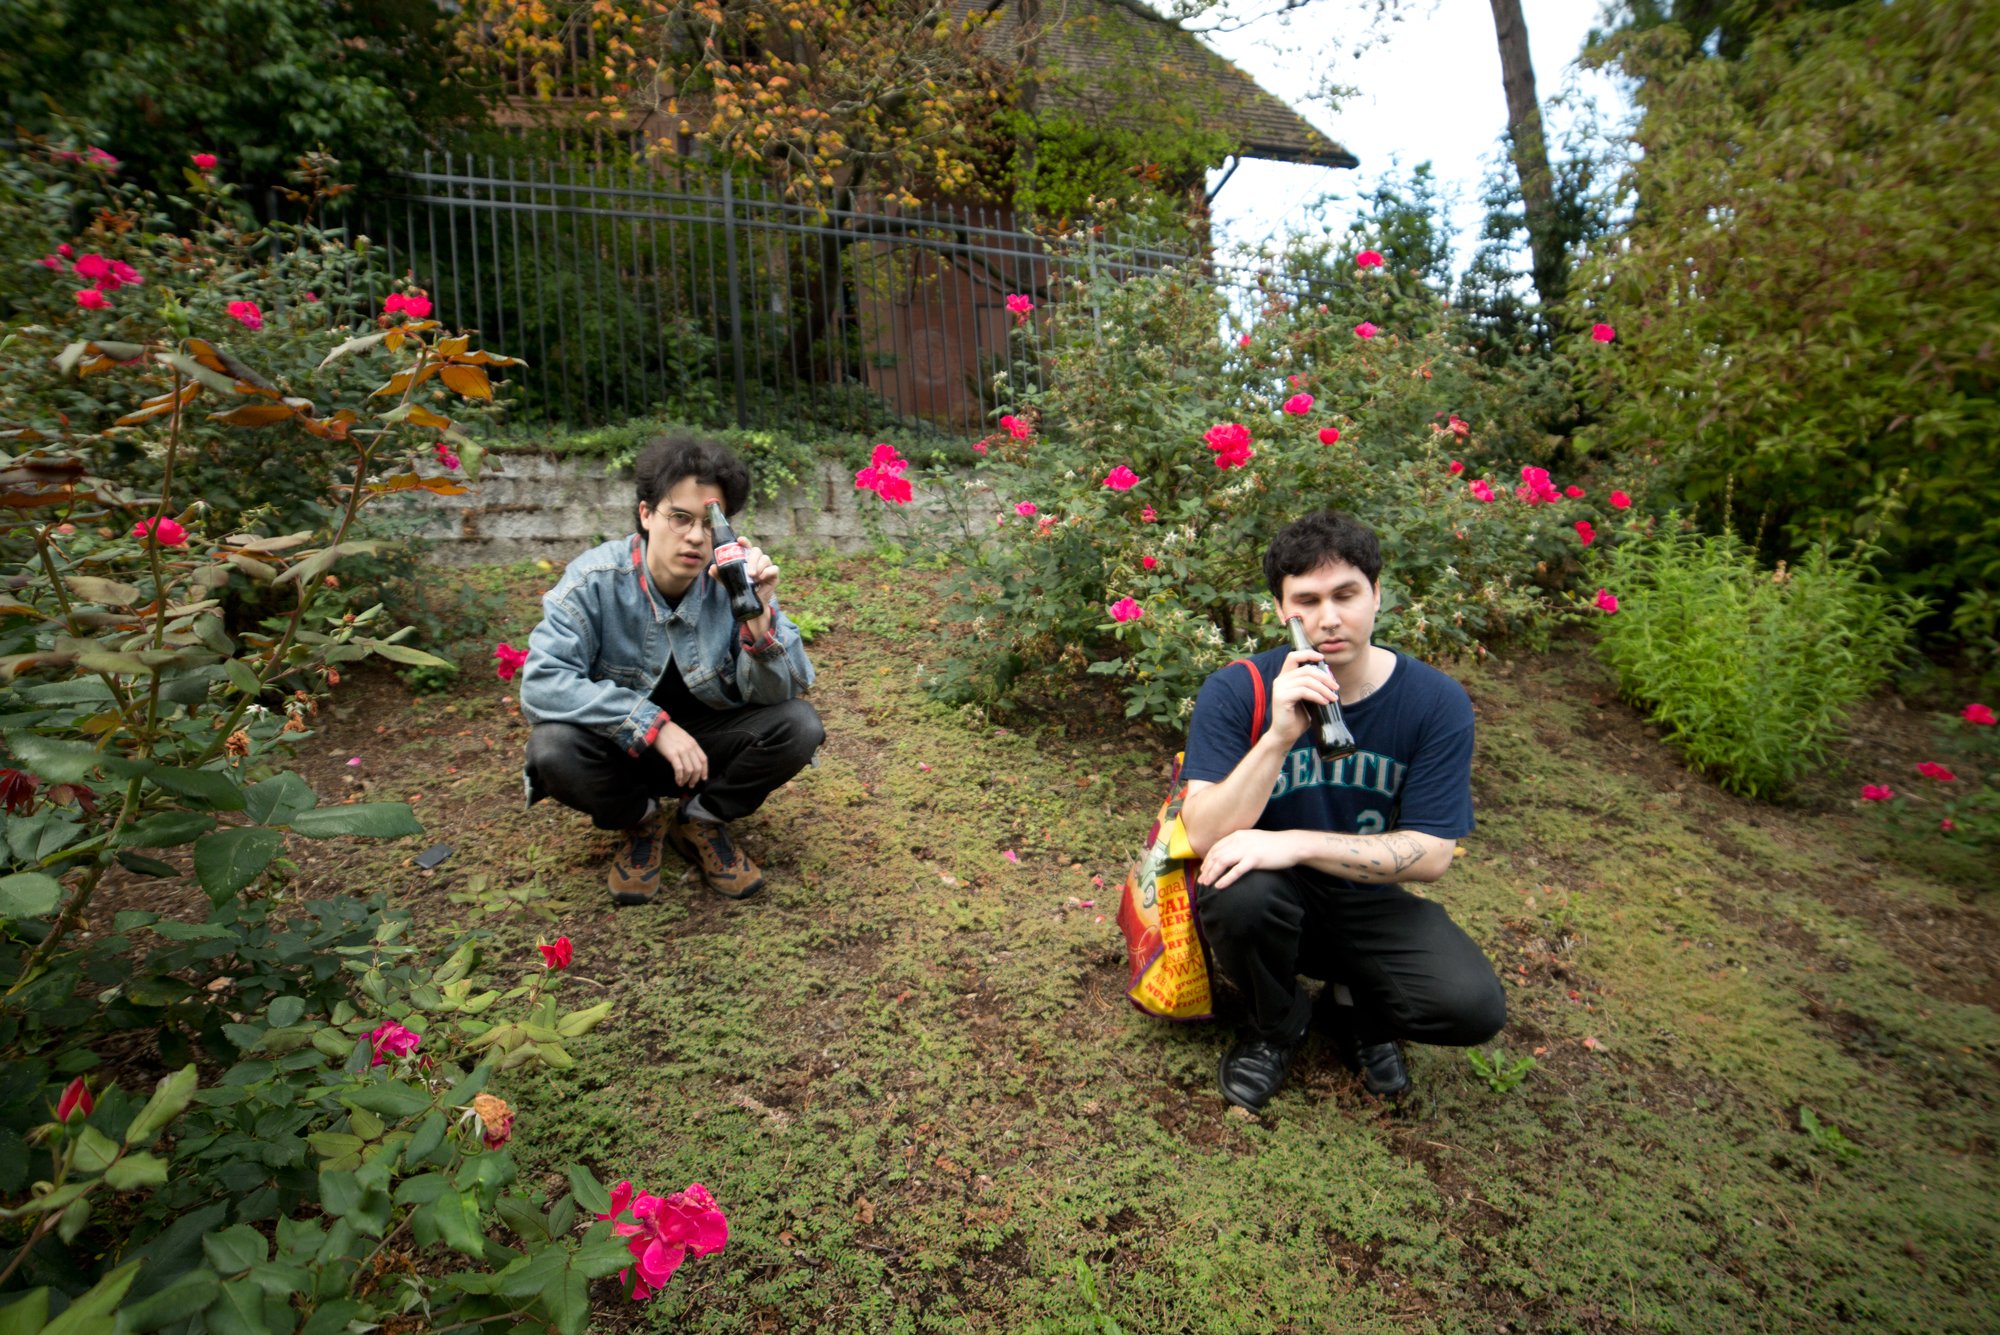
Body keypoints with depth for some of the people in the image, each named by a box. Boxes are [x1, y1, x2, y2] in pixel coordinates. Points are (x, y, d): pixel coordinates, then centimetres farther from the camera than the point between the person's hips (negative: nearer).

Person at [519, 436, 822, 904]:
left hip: (707, 742, 1)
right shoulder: (596, 580, -20)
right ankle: (642, 821, 2)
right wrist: (654, 725, -33)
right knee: (552, 749, -31)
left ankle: (699, 820, 2)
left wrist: (759, 612, -37)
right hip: (621, 749, -1)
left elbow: (779, 693, -19)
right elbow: (541, 683, -26)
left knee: (799, 725, -23)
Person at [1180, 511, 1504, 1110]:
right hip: (1274, 901, -1)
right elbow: (1204, 835, -25)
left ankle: (1356, 1011, 14)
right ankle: (1276, 1025, 1)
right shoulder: (1236, 692, -18)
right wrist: (1280, 736, -39)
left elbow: (1433, 853, -16)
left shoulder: (1435, 702, -13)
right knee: (1237, 890, -34)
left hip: (1369, 903, 1)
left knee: (1474, 1006, -23)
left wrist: (1299, 843, -29)